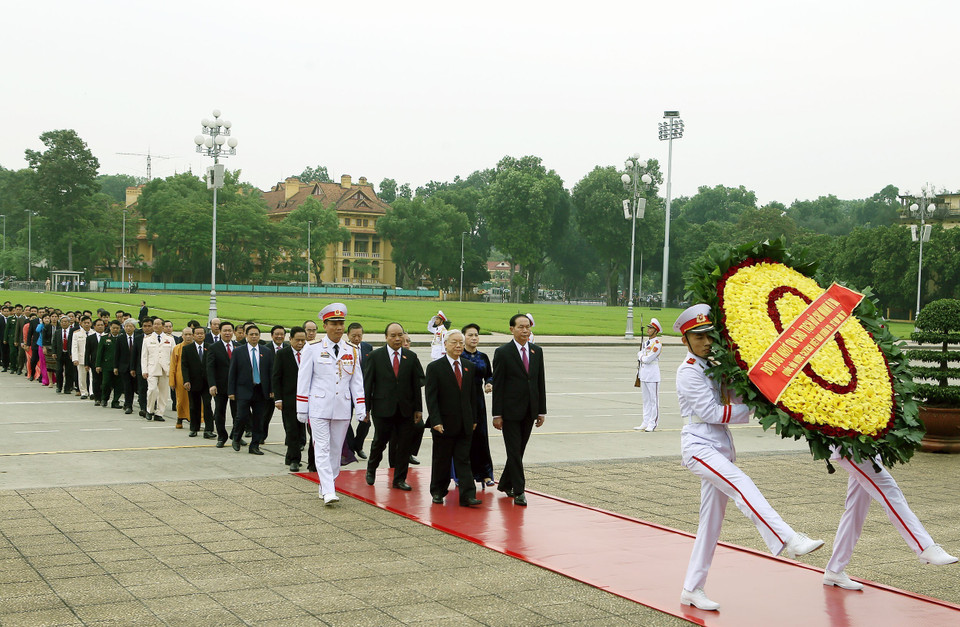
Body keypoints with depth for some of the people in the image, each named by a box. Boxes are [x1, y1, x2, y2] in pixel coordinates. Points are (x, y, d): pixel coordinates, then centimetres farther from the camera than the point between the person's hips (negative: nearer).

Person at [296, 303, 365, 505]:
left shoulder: (351, 352, 7)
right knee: (322, 449, -8)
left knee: (336, 449, 9)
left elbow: (357, 382, 10)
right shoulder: (315, 350, -1)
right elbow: (303, 380, 1)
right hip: (319, 408, -3)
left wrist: (361, 408, 2)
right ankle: (328, 491, -14)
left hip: (342, 409, 3)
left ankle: (327, 485, 22)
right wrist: (301, 410, -1)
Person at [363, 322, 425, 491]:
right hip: (383, 408, -2)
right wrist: (366, 408, -4)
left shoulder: (411, 357, 7)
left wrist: (418, 409, 5)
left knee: (404, 445, 3)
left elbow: (417, 384, 8)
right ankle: (371, 469, 34)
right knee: (380, 442, 7)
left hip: (406, 410, 2)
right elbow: (367, 384, 0)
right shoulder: (375, 356, 0)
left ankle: (399, 479, 15)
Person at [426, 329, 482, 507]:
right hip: (444, 424, -3)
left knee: (464, 460, 1)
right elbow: (431, 397, -8)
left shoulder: (469, 368, 10)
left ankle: (468, 496, -3)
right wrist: (435, 421, -16)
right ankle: (438, 493, 22)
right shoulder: (435, 367, -4)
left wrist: (473, 419, 11)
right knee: (442, 461, 7)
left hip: (465, 425, 3)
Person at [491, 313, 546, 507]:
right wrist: (497, 414, -10)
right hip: (511, 410, -5)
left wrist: (542, 411, 7)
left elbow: (540, 382, 11)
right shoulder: (503, 352, -6)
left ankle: (505, 484, 27)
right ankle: (518, 491, 1)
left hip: (529, 411, 5)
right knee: (514, 451, -3)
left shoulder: (537, 351, 9)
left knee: (519, 450, 11)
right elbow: (497, 385, -7)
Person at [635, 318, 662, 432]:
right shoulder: (646, 342, 15)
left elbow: (648, 359, -16)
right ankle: (646, 422, 18)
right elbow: (639, 355, 16)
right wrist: (641, 356, -2)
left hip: (653, 375, -9)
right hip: (644, 374, 9)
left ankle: (653, 423, 0)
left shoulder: (657, 344, -12)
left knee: (653, 399, -4)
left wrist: (641, 357, 0)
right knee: (646, 399, 12)